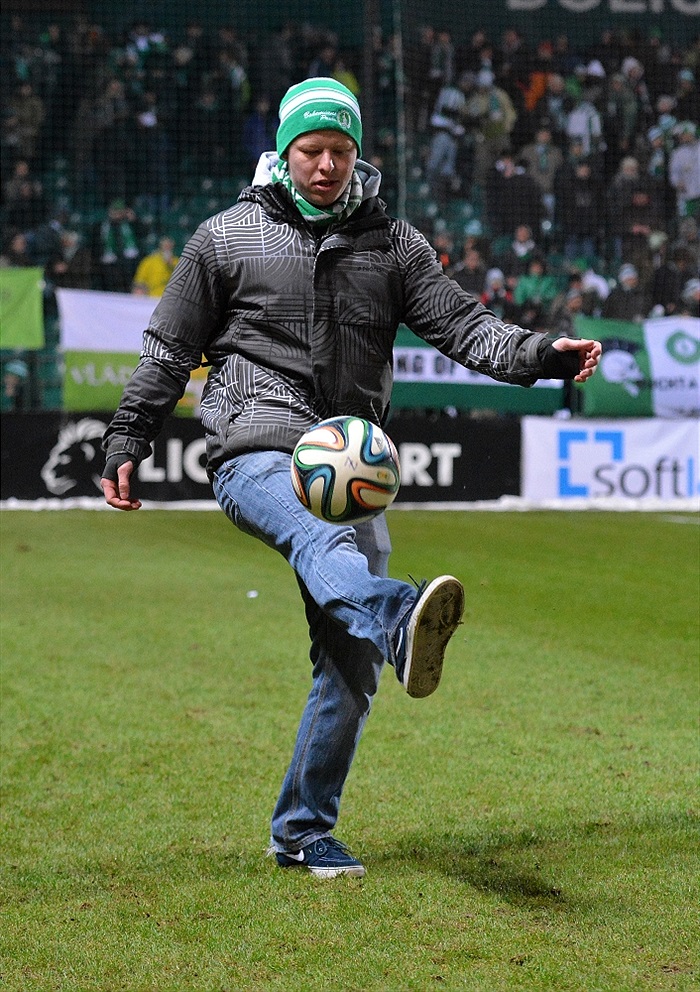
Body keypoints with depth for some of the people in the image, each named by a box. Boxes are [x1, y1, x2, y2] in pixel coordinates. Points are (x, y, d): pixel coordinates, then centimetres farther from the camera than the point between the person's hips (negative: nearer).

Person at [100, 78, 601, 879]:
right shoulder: (227, 239, 8)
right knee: (321, 538, -39)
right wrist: (126, 444, 7)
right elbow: (169, 349, 12)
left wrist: (541, 355, -12)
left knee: (350, 666, 0)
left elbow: (462, 325, 5)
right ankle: (401, 625, -73)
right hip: (256, 454, -4)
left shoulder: (393, 243, 15)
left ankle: (302, 832, 13)